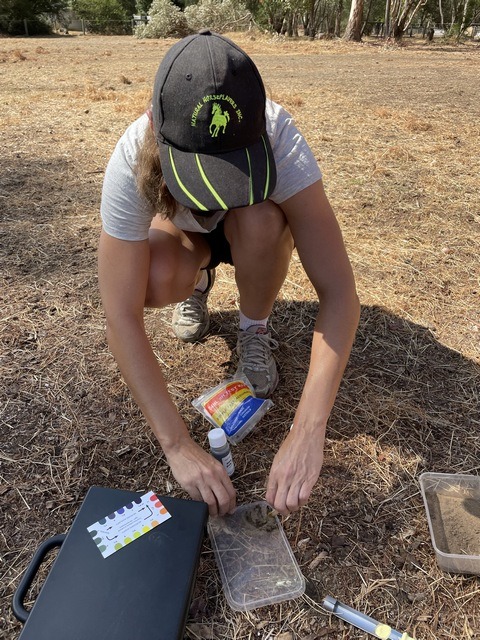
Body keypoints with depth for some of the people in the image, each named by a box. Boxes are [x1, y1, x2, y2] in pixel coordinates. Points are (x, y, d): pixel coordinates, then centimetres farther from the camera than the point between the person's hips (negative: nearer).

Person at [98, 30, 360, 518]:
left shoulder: (279, 137, -37)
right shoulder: (132, 160, -36)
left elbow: (338, 292, -42)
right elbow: (121, 317, -37)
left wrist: (306, 433, -49)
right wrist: (177, 446, -42)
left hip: (256, 231, 0)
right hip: (183, 232, 1)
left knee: (259, 221, -36)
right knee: (157, 281, -33)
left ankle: (254, 329, -6)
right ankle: (199, 279, 6)